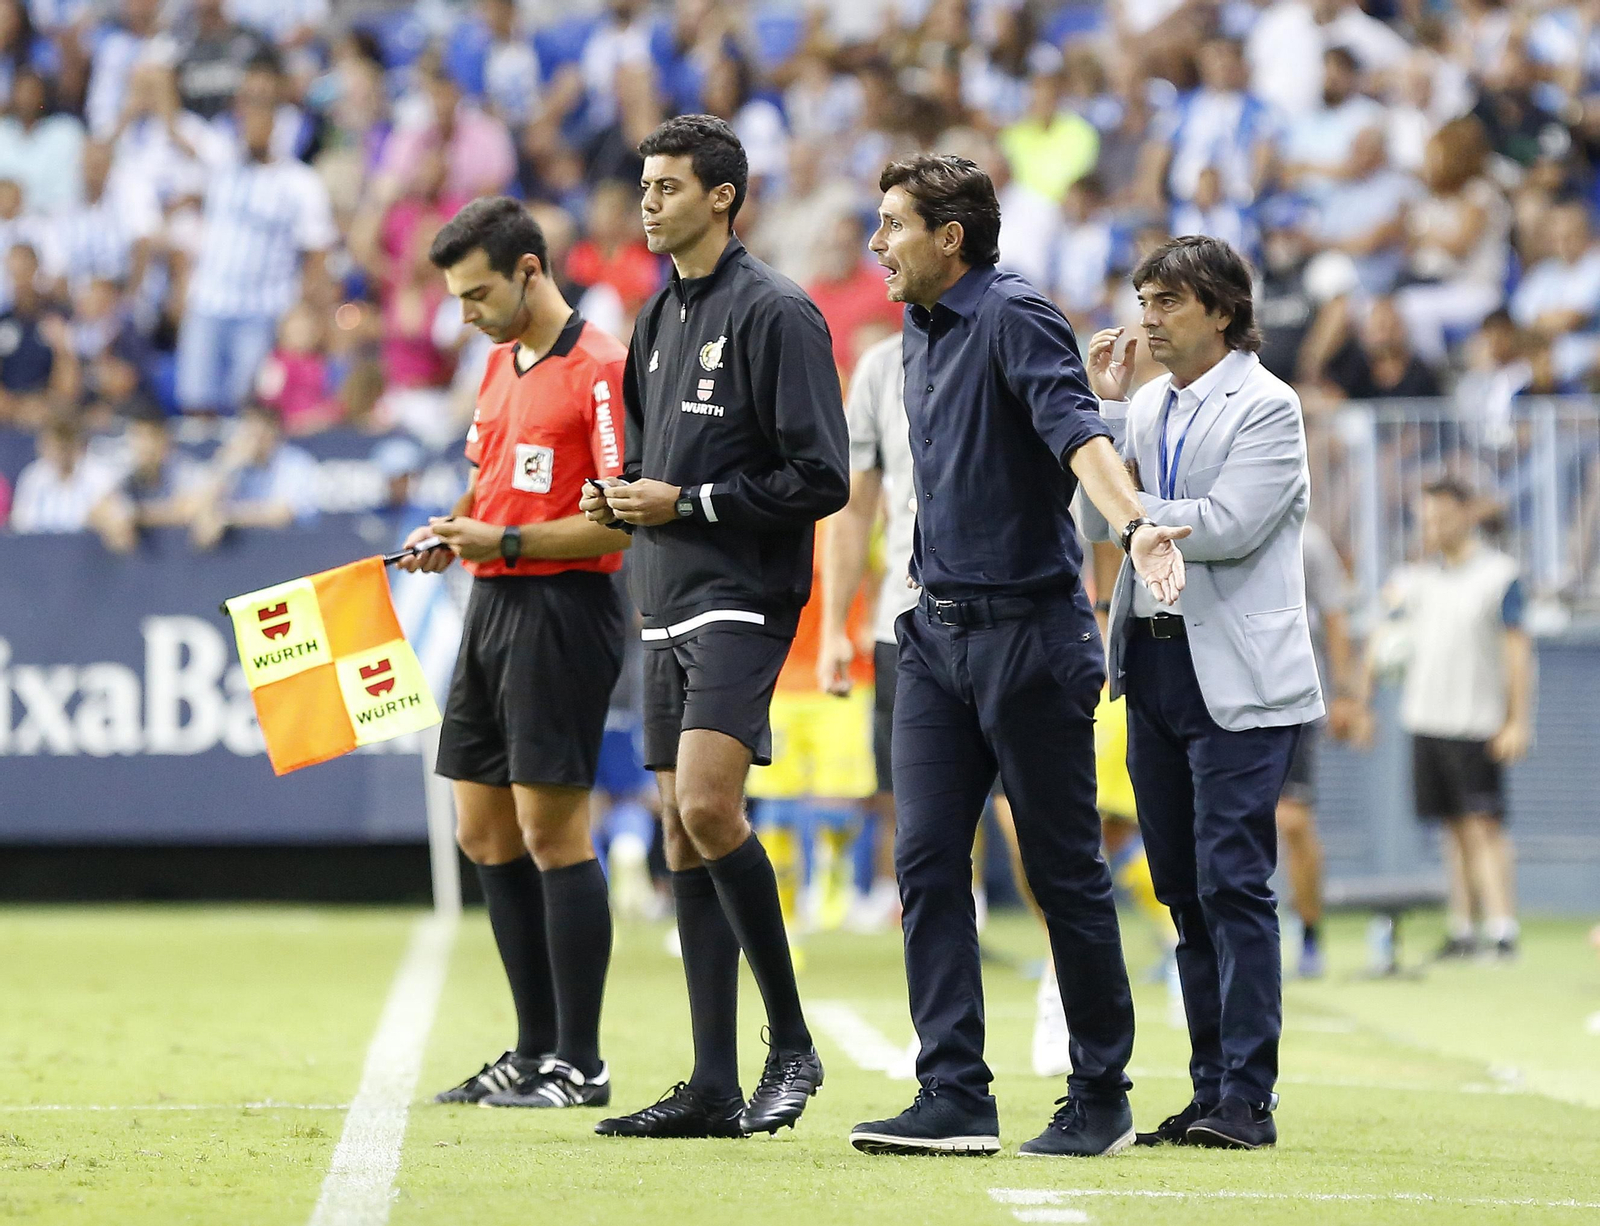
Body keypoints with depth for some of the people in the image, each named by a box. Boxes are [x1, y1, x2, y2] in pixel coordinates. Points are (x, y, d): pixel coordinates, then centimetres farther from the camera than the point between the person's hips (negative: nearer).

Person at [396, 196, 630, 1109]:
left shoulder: (601, 368, -13)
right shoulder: (501, 364, 15)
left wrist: (507, 542, -19)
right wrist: (452, 534, 7)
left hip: (563, 611, -9)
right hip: (493, 606, 9)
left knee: (552, 831, -7)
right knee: (485, 833, 9)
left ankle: (579, 1063, -2)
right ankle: (535, 1051, 17)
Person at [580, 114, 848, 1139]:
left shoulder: (776, 313, -9)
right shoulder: (661, 316, 17)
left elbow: (821, 479, -13)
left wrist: (688, 502, -14)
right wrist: (622, 499, 6)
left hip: (742, 602, -9)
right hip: (669, 605, 9)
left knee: (708, 806, -22)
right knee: (683, 834, 6)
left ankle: (793, 1044, -9)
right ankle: (713, 1089, 8)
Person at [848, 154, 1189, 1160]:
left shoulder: (1016, 317, -12)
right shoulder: (921, 335, 14)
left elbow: (1074, 426, -28)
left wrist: (1133, 521, -45)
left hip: (1028, 632, -8)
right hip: (937, 633, 8)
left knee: (1065, 871, 1)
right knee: (928, 860, -1)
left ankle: (1102, 1097, 10)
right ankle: (956, 1097, -1)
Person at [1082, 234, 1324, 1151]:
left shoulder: (1267, 406, -6)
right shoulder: (1148, 403, 15)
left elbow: (1226, 526, -16)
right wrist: (1106, 408, 3)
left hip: (1238, 677, -7)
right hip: (1153, 659, 7)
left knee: (1233, 880, -11)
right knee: (1183, 887, 8)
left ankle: (1248, 1100, -10)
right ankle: (1213, 1090, 12)